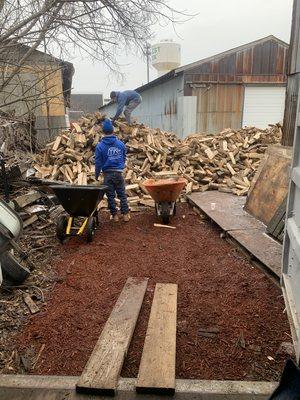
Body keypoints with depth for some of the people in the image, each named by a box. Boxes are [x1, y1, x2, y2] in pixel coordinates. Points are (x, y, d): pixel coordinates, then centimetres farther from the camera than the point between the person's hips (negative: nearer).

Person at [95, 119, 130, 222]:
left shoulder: (100, 146, -8)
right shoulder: (121, 144, 1)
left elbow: (98, 162, -6)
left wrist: (96, 175, 6)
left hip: (107, 174, -2)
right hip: (119, 173, 2)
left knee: (110, 195, 9)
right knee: (122, 194, 11)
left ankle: (114, 215, 15)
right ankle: (125, 214, 13)